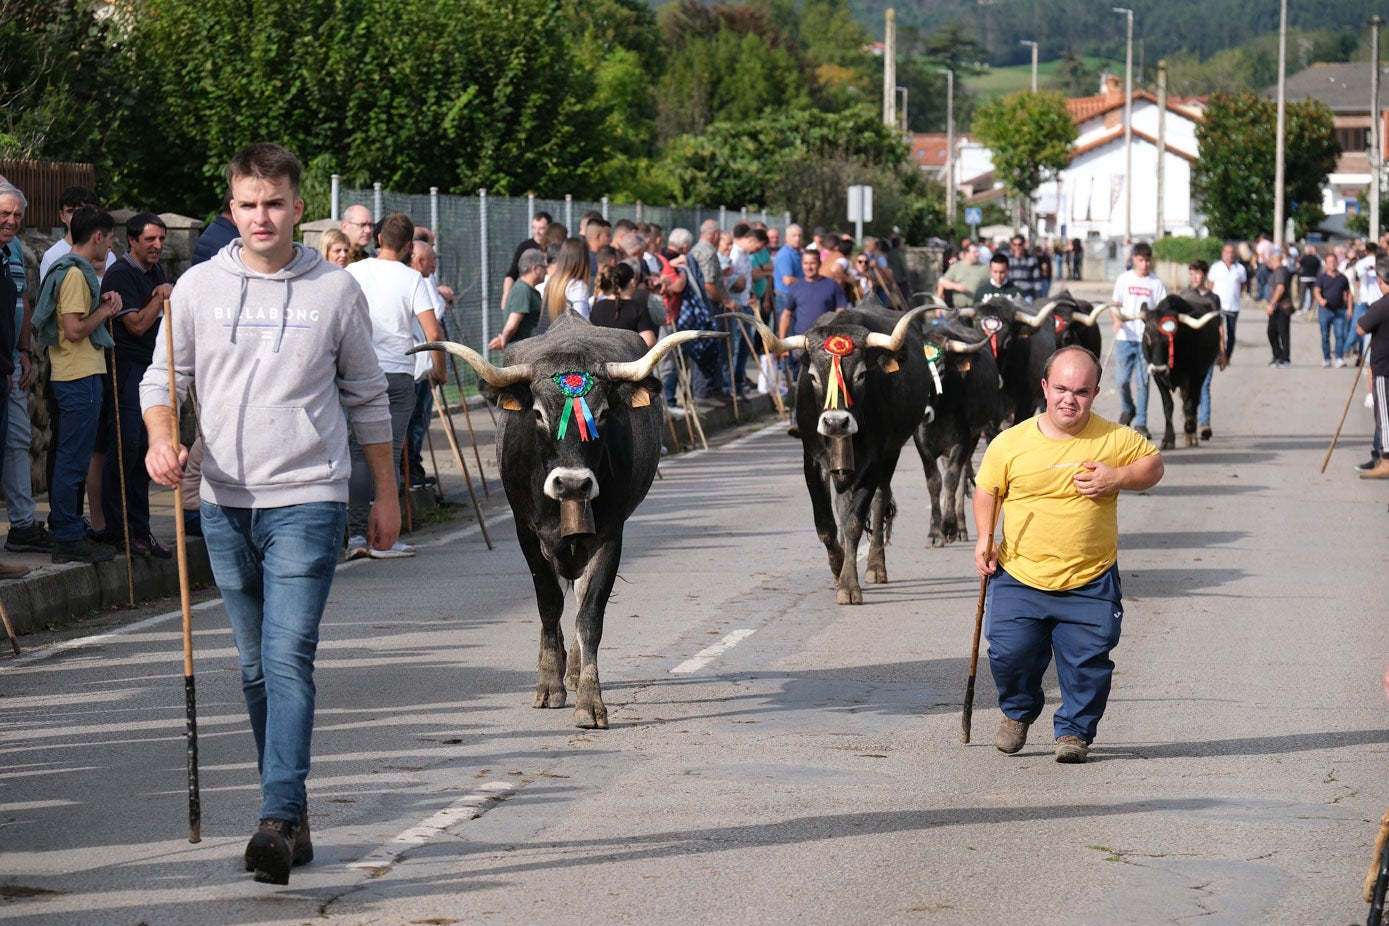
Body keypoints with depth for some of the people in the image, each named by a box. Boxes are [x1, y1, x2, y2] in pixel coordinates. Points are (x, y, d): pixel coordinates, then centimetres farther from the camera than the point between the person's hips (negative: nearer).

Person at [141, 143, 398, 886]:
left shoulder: (335, 290, 1)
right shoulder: (198, 288, 5)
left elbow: (367, 397, 10)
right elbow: (163, 378, 9)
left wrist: (386, 494, 12)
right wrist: (161, 438, -13)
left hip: (308, 499, -3)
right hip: (225, 504, 4)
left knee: (288, 659, -16)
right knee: (255, 668, 10)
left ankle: (279, 818, -22)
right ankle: (291, 817, 20)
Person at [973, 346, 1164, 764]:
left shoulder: (1114, 440, -3)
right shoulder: (1010, 443, -2)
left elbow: (1153, 464, 9)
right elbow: (985, 491, 11)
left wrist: (1117, 479, -10)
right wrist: (984, 536, -4)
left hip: (1090, 583, 0)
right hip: (1019, 577, 0)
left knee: (1087, 662, -2)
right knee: (1010, 653, -3)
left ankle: (1074, 730, 21)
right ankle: (1017, 713, 27)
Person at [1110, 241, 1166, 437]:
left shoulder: (1156, 283, 5)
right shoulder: (1124, 279, 6)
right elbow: (1115, 305, 7)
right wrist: (1117, 320, -12)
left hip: (1146, 338, -1)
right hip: (1125, 336, 1)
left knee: (1142, 382, -2)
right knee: (1123, 379, -1)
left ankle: (1140, 423, 3)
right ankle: (1127, 409, 27)